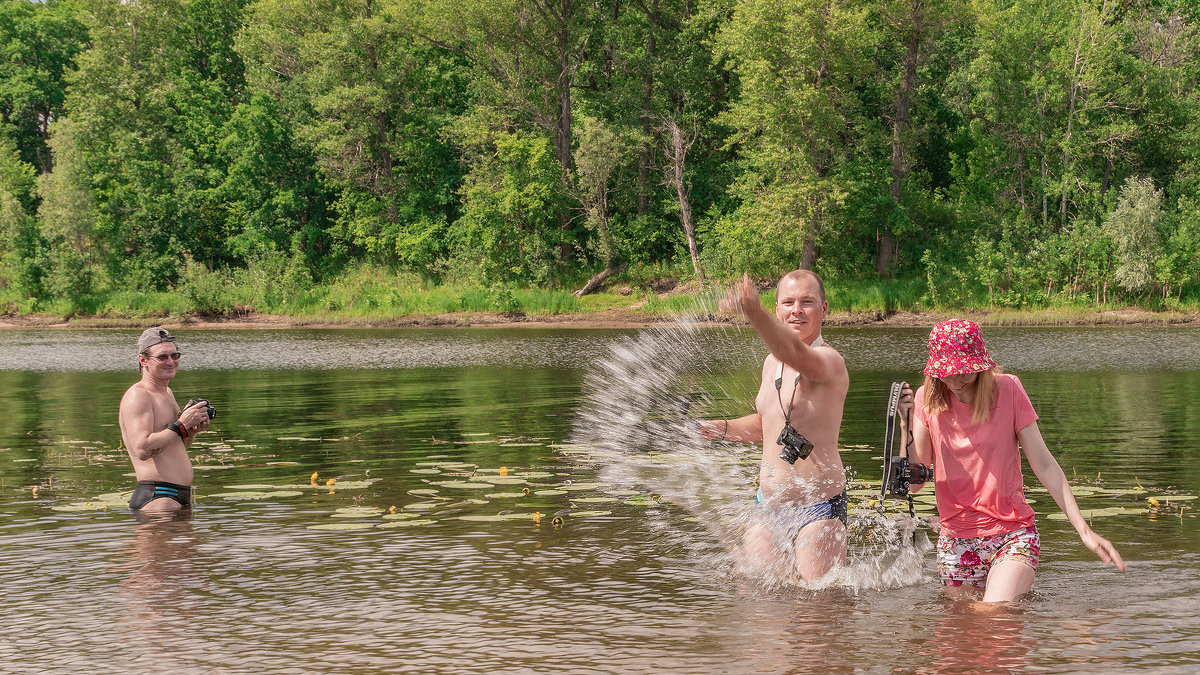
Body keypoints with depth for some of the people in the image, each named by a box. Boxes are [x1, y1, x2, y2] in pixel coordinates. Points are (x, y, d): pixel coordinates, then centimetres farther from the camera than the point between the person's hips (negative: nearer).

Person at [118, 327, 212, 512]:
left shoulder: (167, 393, 19)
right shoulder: (137, 396, -11)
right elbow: (143, 450, -24)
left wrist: (193, 430, 7)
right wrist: (181, 425, -17)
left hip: (182, 497, 10)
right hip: (155, 497, -10)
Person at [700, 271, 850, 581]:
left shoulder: (828, 360, -15)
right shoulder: (773, 362, 12)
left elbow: (798, 355, -40)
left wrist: (755, 313, -58)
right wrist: (721, 429, 9)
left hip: (817, 511, -7)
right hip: (768, 506, 7)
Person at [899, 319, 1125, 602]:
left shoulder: (1007, 390, -4)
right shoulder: (927, 401, -1)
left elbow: (1044, 465, -3)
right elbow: (913, 481, -5)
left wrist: (1084, 531, -9)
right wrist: (908, 426, -19)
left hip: (1013, 534, -2)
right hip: (957, 542, 2)